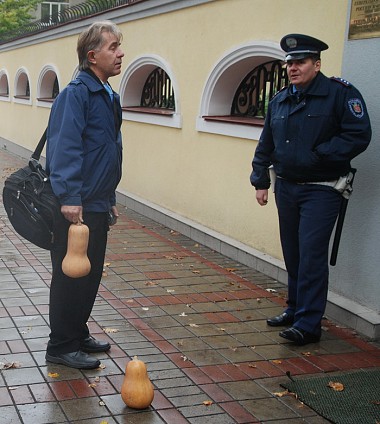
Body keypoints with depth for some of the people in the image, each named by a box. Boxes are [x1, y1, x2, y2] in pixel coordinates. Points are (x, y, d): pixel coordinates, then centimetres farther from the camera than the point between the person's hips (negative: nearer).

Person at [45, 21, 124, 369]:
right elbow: (65, 147, -23)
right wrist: (70, 197, -29)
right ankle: (61, 346, 12)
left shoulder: (109, 96, 14)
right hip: (76, 207, -9)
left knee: (91, 275, 17)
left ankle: (79, 335, 31)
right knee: (70, 276, 0)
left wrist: (110, 199, 22)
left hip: (97, 206, 9)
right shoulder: (76, 94, -15)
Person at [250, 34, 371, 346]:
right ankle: (295, 309, 28)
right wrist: (261, 181, 15)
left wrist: (319, 154, -18)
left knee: (312, 255, -10)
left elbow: (359, 136, -15)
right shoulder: (279, 101, 11)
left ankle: (308, 323, -5)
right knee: (292, 254, 14)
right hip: (286, 188, 7)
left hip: (321, 190, -6)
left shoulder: (340, 94, -9)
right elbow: (265, 146, 18)